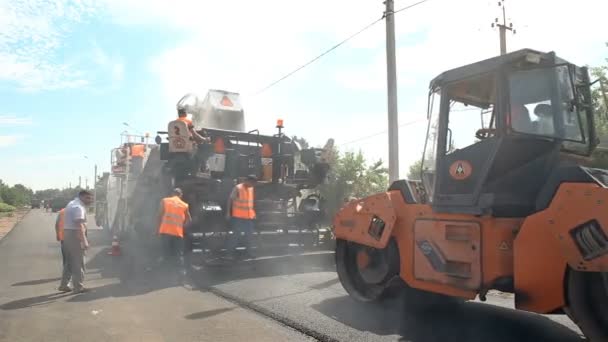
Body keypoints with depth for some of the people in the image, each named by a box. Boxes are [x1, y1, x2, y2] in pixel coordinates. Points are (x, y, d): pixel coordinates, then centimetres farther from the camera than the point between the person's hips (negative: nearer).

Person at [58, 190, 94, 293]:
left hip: (68, 233, 10)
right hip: (75, 234, -10)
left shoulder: (72, 204, 18)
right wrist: (84, 241, -31)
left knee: (69, 261, 18)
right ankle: (78, 287, 1)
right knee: (78, 262, -3)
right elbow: (79, 225, -27)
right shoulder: (79, 207, -16)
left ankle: (64, 284, 24)